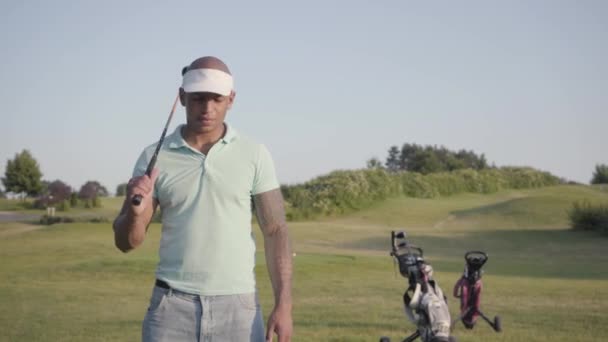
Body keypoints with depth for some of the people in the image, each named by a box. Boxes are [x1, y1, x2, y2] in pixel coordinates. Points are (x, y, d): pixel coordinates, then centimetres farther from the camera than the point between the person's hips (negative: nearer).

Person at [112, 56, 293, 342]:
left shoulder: (254, 155, 1)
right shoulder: (155, 158, 2)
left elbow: (275, 231, 1)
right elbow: (126, 241, 1)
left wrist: (284, 306, -9)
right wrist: (135, 210, -22)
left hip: (237, 307, 0)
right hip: (173, 307, 0)